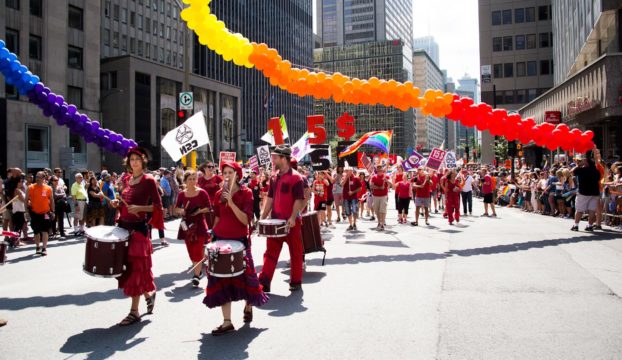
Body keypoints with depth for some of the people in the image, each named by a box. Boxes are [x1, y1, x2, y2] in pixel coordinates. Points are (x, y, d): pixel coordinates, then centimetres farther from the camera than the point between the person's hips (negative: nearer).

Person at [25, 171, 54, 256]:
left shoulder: (48, 188, 0)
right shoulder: (31, 188, -1)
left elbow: (51, 200, 7)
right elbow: (27, 199, 5)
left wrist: (52, 211, 5)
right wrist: (28, 204, -7)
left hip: (45, 213, -1)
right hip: (35, 213, 1)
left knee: (44, 231, -4)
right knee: (36, 231, 12)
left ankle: (44, 248, -1)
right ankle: (38, 248, 26)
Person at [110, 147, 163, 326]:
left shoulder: (149, 180, -8)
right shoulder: (125, 179, 11)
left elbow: (158, 206, -10)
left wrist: (139, 208, -23)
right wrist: (117, 203, 1)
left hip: (138, 228, -7)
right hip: (123, 226, 7)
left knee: (135, 268, -2)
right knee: (127, 267, 11)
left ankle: (134, 311, 6)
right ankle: (149, 294, 32)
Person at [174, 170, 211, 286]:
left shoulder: (202, 192, -7)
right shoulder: (181, 194, 2)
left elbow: (208, 207, -2)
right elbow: (176, 208, 11)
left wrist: (199, 211, -19)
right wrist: (180, 211, -11)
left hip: (199, 224, -4)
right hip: (187, 225, 4)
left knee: (198, 250, -9)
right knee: (191, 251, 12)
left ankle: (196, 275, -5)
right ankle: (198, 270, 32)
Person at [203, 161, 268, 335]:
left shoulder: (246, 193, -7)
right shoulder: (219, 194, 5)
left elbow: (246, 220, -17)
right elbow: (217, 218, 14)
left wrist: (231, 203, -25)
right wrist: (212, 236, 10)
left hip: (239, 241, -3)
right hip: (221, 240, 4)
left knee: (244, 276, 7)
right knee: (222, 279, 0)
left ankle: (248, 306, 37)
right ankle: (227, 322, 5)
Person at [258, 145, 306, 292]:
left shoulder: (295, 177, -11)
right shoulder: (275, 177, 10)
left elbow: (299, 200, -16)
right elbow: (270, 198, 15)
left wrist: (293, 217, -26)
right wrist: (263, 217, 10)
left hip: (291, 222, -6)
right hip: (276, 221, 7)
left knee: (295, 253, 7)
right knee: (270, 252, 7)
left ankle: (296, 282, 19)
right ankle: (264, 282, 10)